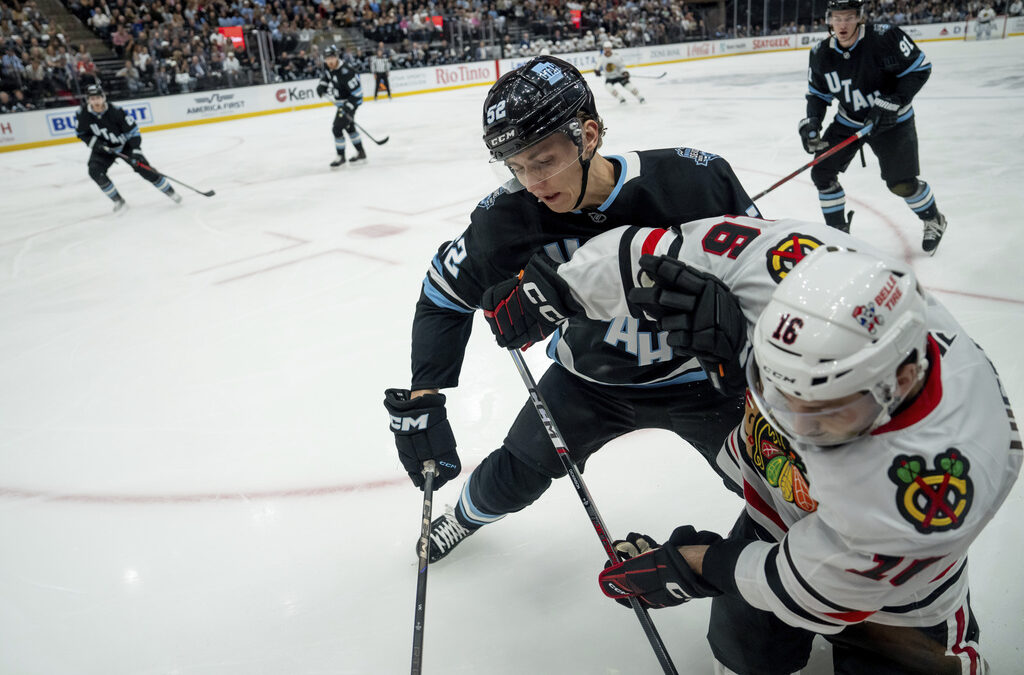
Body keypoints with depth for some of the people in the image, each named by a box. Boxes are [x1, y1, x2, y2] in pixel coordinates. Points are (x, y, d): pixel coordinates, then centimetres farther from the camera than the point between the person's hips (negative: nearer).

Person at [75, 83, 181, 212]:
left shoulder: (115, 112, -26)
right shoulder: (83, 113, -17)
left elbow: (132, 130, -19)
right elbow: (80, 133, -1)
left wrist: (136, 151, -26)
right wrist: (94, 142, -18)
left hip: (124, 145, -2)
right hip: (103, 148, 3)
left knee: (143, 168, -10)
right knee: (95, 171, -19)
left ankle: (170, 192, 7)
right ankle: (118, 200, -5)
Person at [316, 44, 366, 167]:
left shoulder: (345, 72, -29)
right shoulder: (330, 68, -3)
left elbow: (357, 91, -28)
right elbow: (325, 78, 18)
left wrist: (349, 106, -30)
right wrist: (321, 86, -2)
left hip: (350, 103, -10)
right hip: (342, 103, 10)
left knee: (337, 128, -10)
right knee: (349, 127, 21)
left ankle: (341, 157, 4)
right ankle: (361, 152, 34)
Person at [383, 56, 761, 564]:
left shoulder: (694, 178, -28)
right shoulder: (509, 216, -22)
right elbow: (445, 296, -8)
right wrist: (421, 397, -14)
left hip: (698, 374, -1)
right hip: (589, 376, 2)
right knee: (517, 470, 10)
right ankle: (467, 515, 46)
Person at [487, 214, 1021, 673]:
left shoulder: (935, 485, -42)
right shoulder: (802, 268, -36)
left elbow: (805, 586, -27)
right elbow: (664, 251, -23)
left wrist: (686, 568, -17)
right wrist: (552, 289, -15)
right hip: (773, 517, 3)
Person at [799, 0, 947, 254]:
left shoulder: (883, 37, -23)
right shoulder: (821, 54, -9)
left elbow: (920, 67, -16)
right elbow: (818, 93, 3)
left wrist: (893, 101, -26)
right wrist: (811, 123, -12)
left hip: (892, 121, -5)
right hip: (848, 121, 5)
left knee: (901, 183, -8)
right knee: (822, 171, -4)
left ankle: (934, 221, 22)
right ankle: (838, 230, 15)